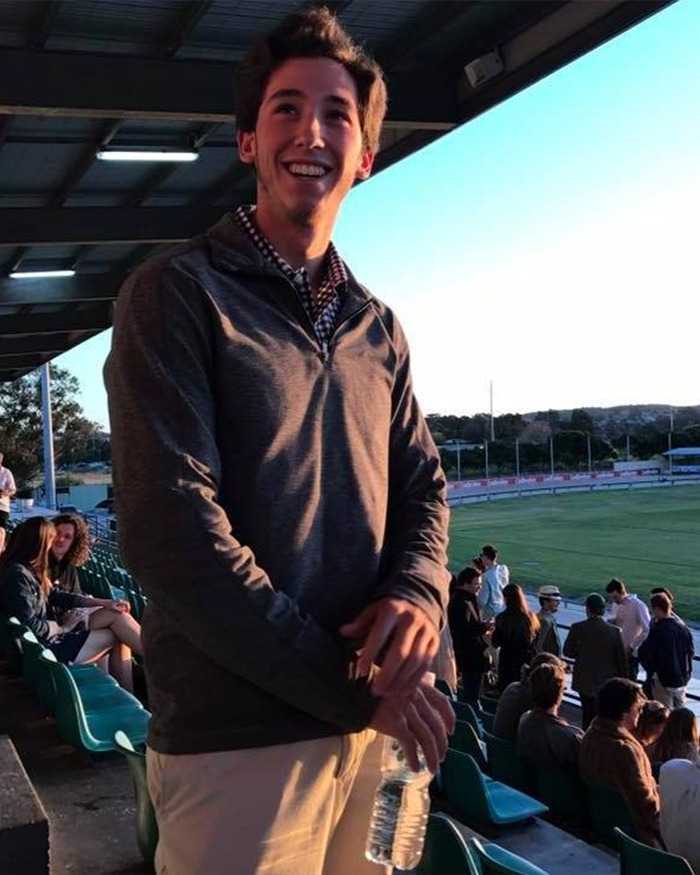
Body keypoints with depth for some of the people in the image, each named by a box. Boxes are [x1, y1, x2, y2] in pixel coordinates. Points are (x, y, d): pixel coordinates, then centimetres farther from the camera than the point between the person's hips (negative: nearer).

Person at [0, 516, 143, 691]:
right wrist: (64, 627, -9)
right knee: (117, 628, -7)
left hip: (49, 636, 10)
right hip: (47, 647, -10)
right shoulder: (18, 574, -22)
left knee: (116, 613, 2)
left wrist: (103, 602, 4)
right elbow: (31, 626, -25)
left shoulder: (28, 570, 8)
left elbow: (57, 595, 11)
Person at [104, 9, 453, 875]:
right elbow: (169, 529, -17)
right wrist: (350, 685, -15)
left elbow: (421, 484, 12)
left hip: (372, 721, 6)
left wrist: (419, 588, -12)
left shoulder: (379, 331, 10)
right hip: (234, 739, -5)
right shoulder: (177, 294, -8)